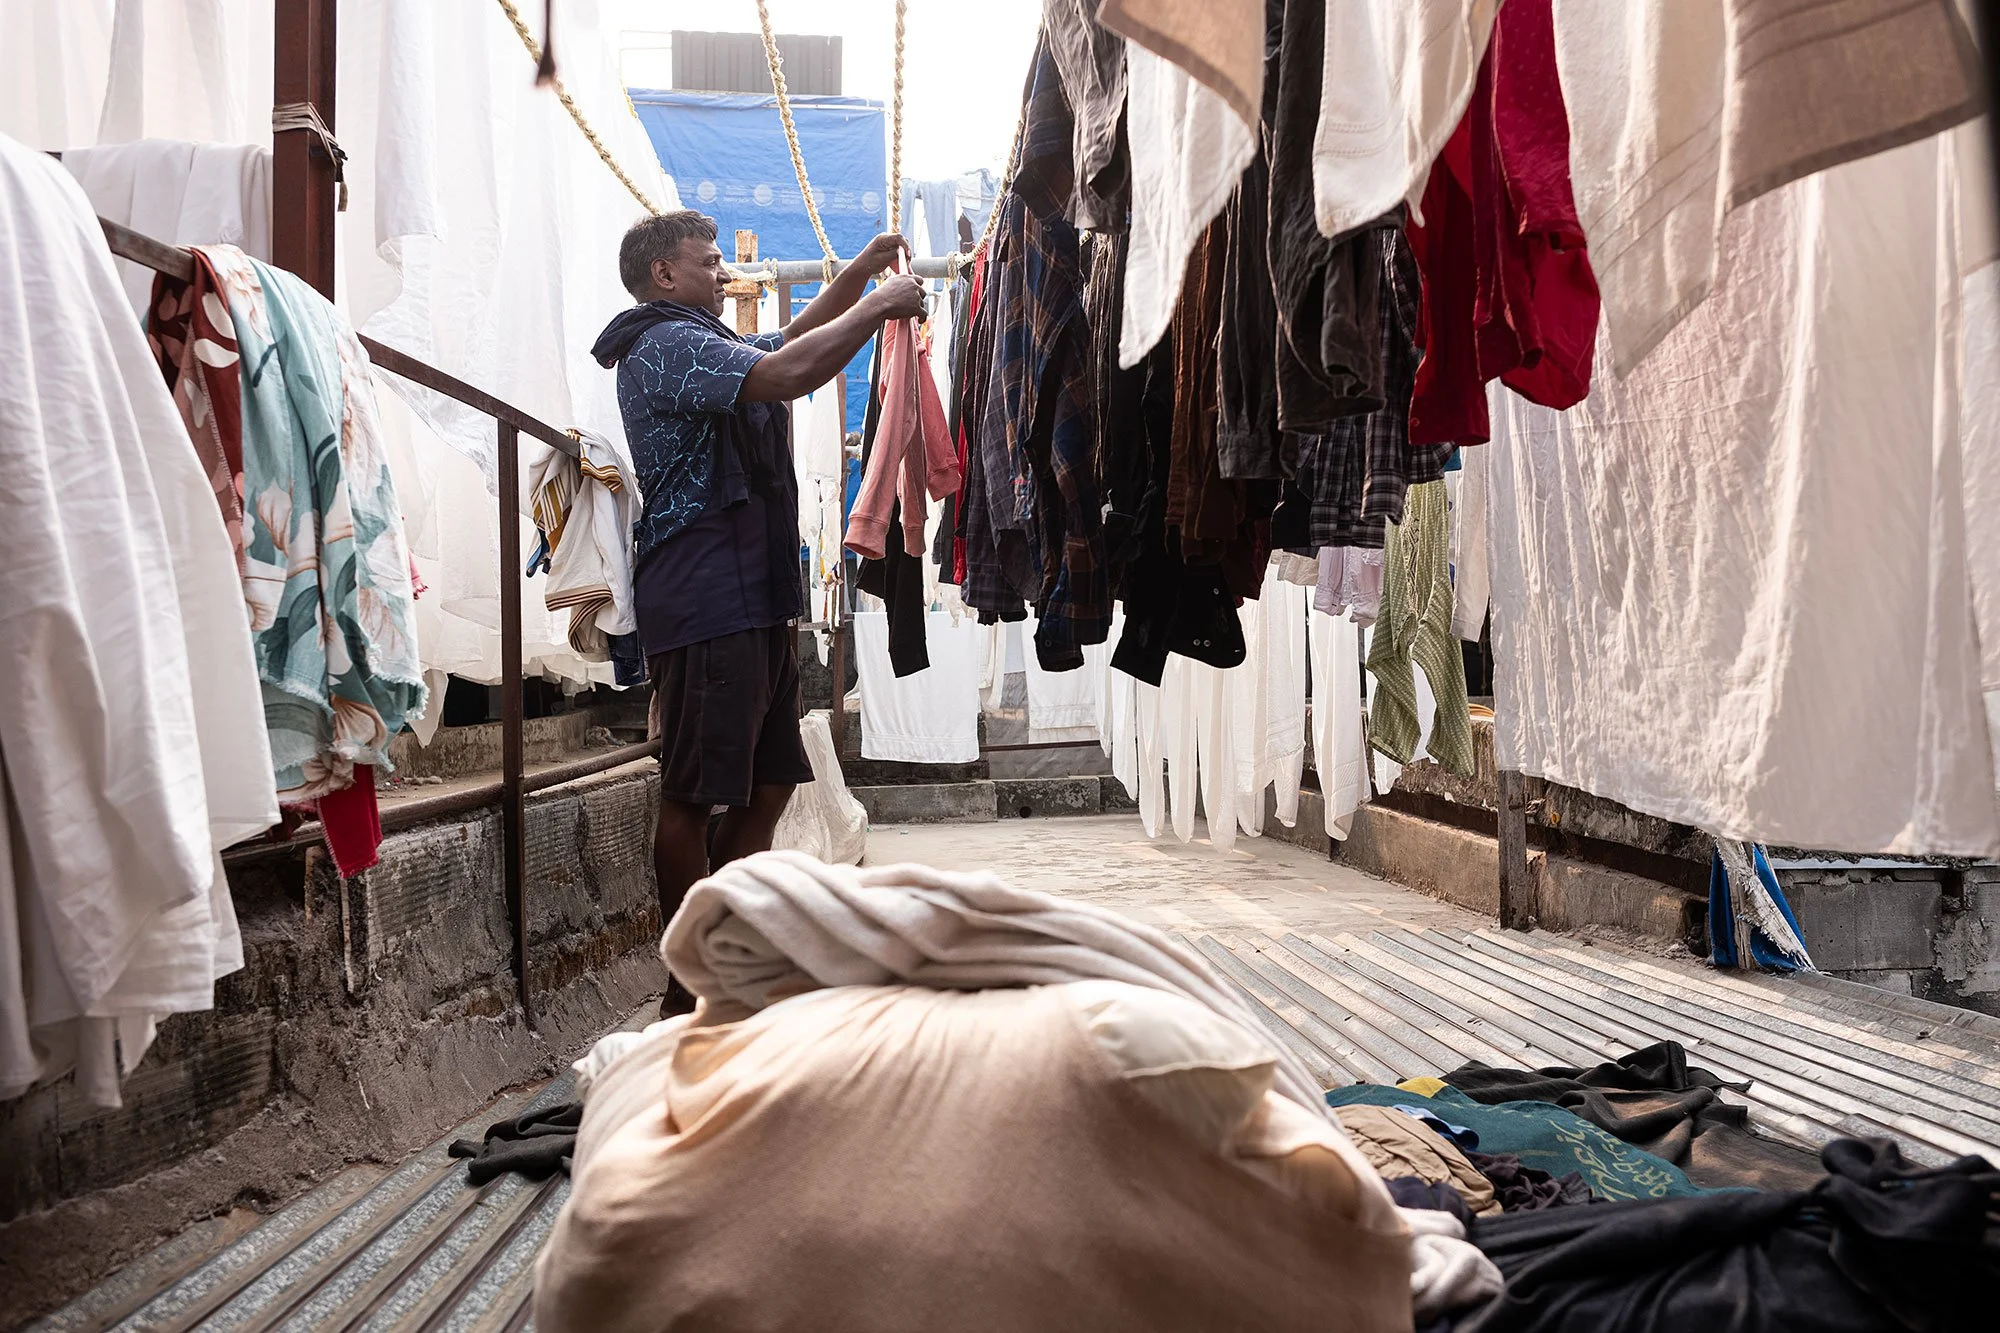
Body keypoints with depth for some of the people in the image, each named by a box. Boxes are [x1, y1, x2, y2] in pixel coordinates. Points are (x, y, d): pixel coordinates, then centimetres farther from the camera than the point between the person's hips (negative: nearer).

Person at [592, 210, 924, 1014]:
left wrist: (859, 274, 20)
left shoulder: (702, 344, 25)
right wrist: (877, 306, -11)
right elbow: (785, 373, -23)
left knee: (767, 788, 12)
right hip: (706, 606, -11)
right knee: (695, 797, -5)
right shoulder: (666, 344, -9)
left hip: (753, 601, 11)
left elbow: (790, 340, 35)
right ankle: (688, 994, 2)